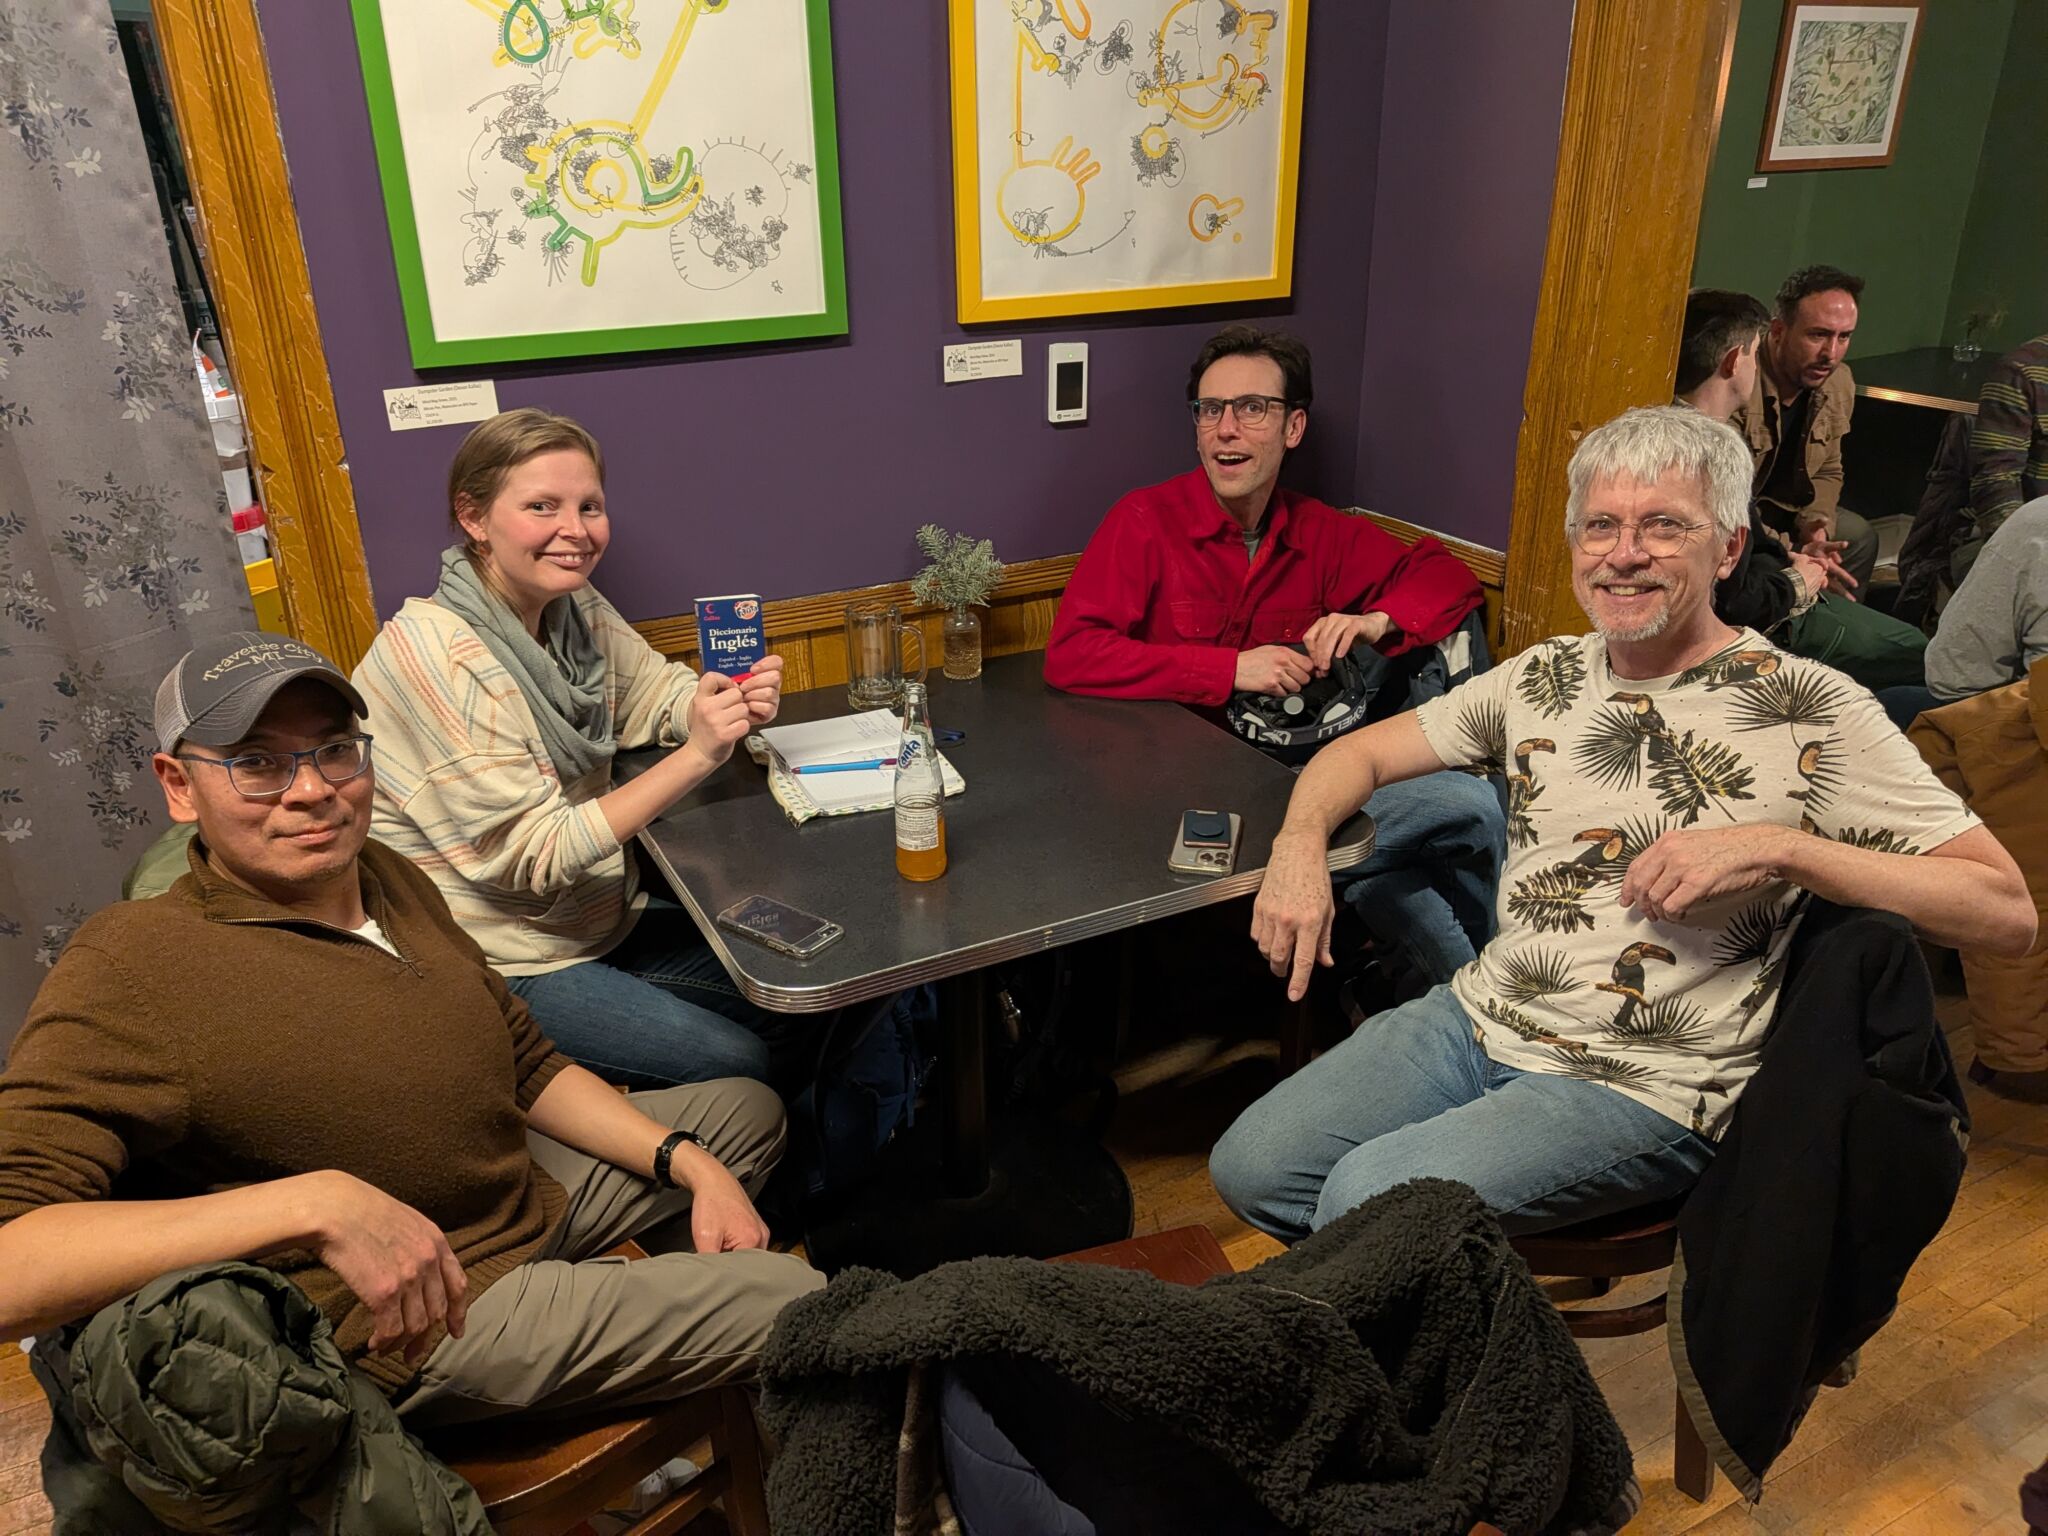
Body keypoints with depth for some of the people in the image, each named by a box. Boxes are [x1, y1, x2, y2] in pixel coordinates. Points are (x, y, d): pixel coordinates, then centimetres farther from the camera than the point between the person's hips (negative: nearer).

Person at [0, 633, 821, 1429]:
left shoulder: (390, 878, 1)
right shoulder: (131, 966, -24)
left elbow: (530, 1065, 9)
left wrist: (693, 1167, 0)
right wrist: (317, 1204, -42)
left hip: (532, 1192, 9)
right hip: (407, 1328, -8)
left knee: (748, 1109, 22)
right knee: (791, 1299, -10)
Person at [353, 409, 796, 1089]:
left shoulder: (572, 606, -3)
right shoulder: (434, 656, -25)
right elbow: (536, 855, -26)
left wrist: (737, 697, -17)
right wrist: (696, 755, -34)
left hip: (602, 921, 8)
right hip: (498, 966, -7)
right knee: (735, 1062, -13)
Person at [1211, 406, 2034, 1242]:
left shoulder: (1809, 712, -9)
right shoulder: (1546, 674, 8)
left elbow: (2007, 912, -12)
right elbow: (1364, 751, 14)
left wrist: (1777, 846, -24)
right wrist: (1299, 844, -7)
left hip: (1642, 1088, -5)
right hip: (1478, 1017, 6)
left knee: (1370, 1196, -24)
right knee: (1249, 1165, -6)